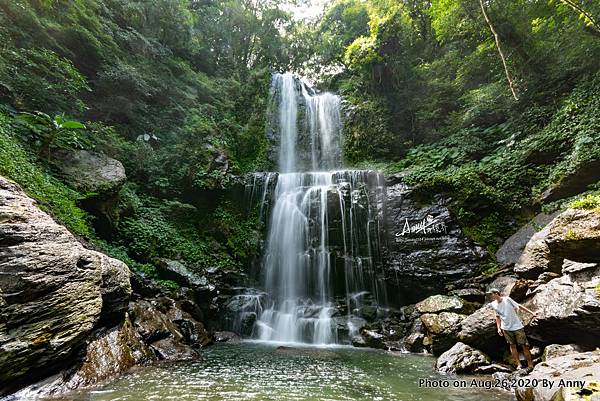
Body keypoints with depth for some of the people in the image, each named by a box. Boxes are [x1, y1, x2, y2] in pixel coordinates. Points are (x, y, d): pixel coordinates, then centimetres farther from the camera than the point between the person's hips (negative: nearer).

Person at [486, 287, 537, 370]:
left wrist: (531, 312, -9)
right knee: (512, 345, 8)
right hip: (506, 328, 3)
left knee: (525, 345, 3)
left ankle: (530, 364, 16)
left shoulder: (507, 299, -14)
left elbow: (519, 306, -5)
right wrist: (498, 328, 6)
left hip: (517, 326, -3)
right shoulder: (493, 305, -2)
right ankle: (519, 364, 17)